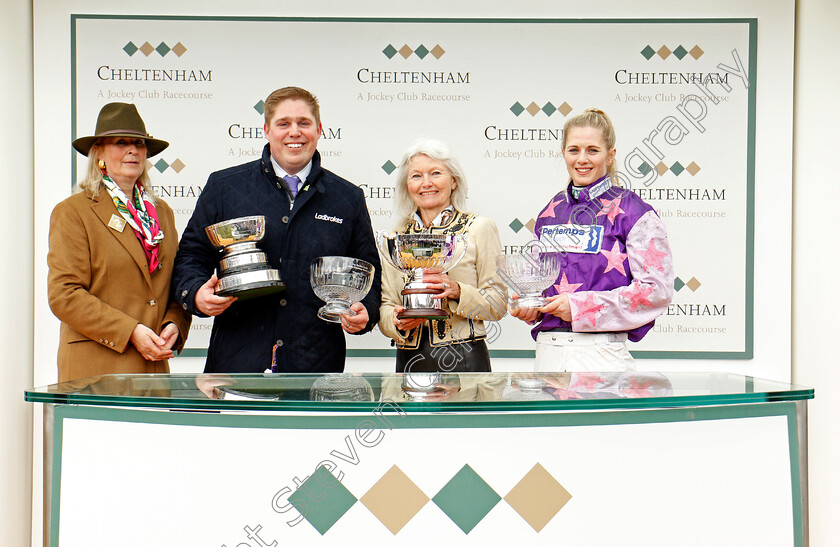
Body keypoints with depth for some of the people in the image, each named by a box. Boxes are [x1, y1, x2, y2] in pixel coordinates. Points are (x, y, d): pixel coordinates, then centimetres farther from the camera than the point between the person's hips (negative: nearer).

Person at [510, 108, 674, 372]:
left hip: (601, 352, -5)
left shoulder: (633, 212, -5)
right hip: (548, 350, 5)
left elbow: (657, 290, -11)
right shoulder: (549, 213, 14)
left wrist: (579, 305, -15)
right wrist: (529, 306, 3)